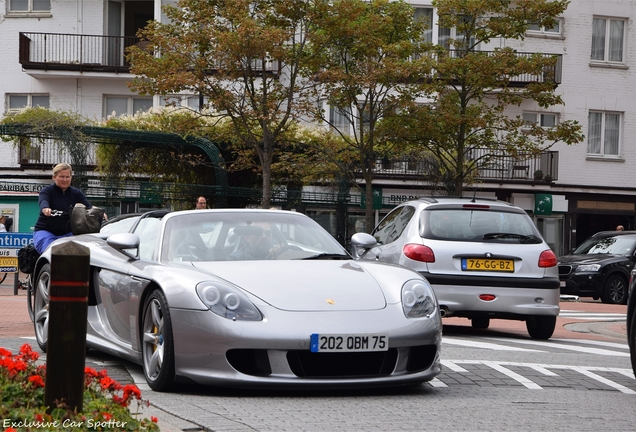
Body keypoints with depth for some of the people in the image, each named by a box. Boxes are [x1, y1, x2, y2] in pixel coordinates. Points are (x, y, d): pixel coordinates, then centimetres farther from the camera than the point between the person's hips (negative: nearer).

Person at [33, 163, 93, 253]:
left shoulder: (76, 193, 11)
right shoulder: (47, 191, 0)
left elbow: (88, 206, -4)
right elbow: (43, 202, -22)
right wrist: (45, 209, -49)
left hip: (68, 234, 3)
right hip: (45, 232, -3)